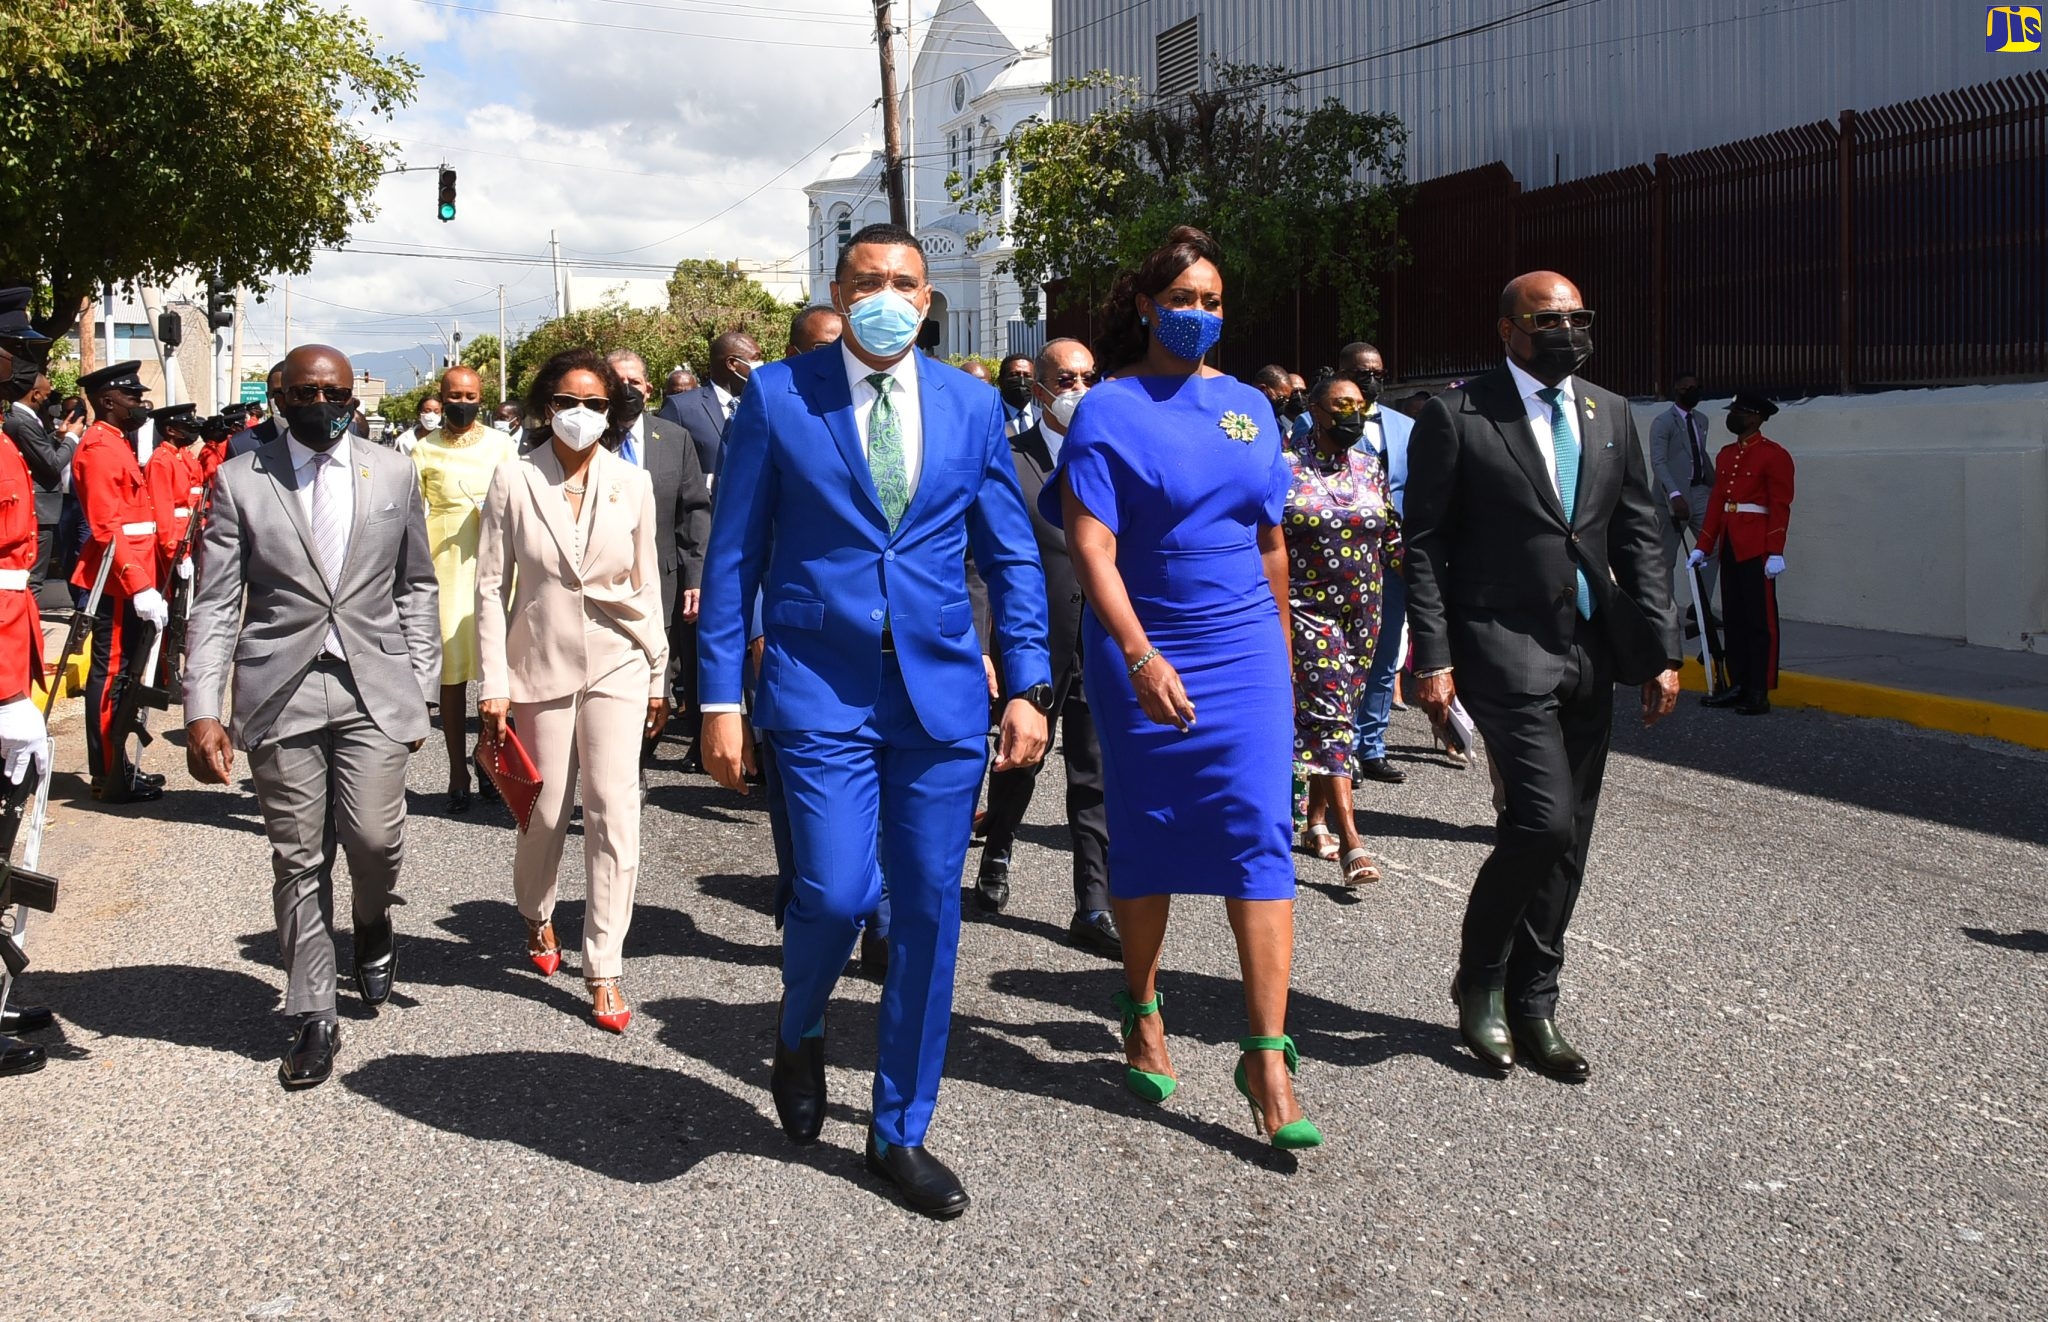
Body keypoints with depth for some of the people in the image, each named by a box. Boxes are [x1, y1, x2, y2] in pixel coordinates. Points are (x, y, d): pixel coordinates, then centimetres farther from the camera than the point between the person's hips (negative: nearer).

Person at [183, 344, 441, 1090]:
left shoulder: (394, 475, 8)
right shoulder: (239, 482, 3)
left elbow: (416, 586, 13)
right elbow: (215, 604, 0)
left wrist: (420, 686, 7)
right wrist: (202, 712, -8)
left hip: (375, 691, 0)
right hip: (279, 695, 0)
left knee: (374, 837, -13)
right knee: (298, 860, 4)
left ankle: (373, 922, 23)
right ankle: (312, 1017, 18)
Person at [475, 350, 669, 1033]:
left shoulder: (633, 483, 1)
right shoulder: (515, 480, -3)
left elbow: (646, 585, 7)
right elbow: (491, 586, -1)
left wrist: (659, 676, 9)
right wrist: (495, 684, -5)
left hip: (616, 666, 1)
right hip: (540, 664, 0)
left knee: (614, 812, -6)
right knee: (545, 812, 9)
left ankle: (604, 969, 2)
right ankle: (536, 917, 40)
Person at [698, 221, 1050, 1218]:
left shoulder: (972, 405, 8)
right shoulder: (777, 396, 1)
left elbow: (1011, 556, 10)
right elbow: (732, 555, 1)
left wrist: (1028, 687, 1)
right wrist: (721, 697, -4)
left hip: (942, 693, 3)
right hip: (822, 693, -2)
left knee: (927, 912, 5)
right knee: (835, 893, -13)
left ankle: (900, 1132, 21)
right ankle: (798, 1033, 23)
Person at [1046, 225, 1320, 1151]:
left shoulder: (1248, 407, 10)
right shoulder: (1107, 411, -5)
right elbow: (1091, 548, -14)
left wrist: (1281, 650, 17)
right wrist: (1141, 657, -25)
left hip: (1247, 653, 3)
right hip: (1144, 656, -3)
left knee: (1260, 837, -5)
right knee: (1146, 839, 9)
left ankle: (1267, 1056, -3)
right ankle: (1142, 1015, 30)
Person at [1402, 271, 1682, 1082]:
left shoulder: (1609, 415, 12)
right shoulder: (1456, 415, -4)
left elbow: (1640, 537, 12)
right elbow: (1424, 545, -5)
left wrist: (1661, 650, 4)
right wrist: (1432, 658, -12)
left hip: (1590, 652, 6)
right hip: (1505, 646, -6)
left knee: (1567, 840, 8)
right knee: (1543, 820, -17)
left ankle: (1531, 1007, 21)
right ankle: (1479, 978, 7)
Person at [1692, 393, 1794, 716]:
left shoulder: (1774, 455, -7)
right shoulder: (1726, 455, 15)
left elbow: (1780, 506, -12)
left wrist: (1776, 552, -18)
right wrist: (1703, 546, 11)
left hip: (1757, 547, -7)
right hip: (1729, 545, 7)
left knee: (1760, 620, -4)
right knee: (1733, 618, 9)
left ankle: (1760, 693, -2)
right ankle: (1738, 686, 16)